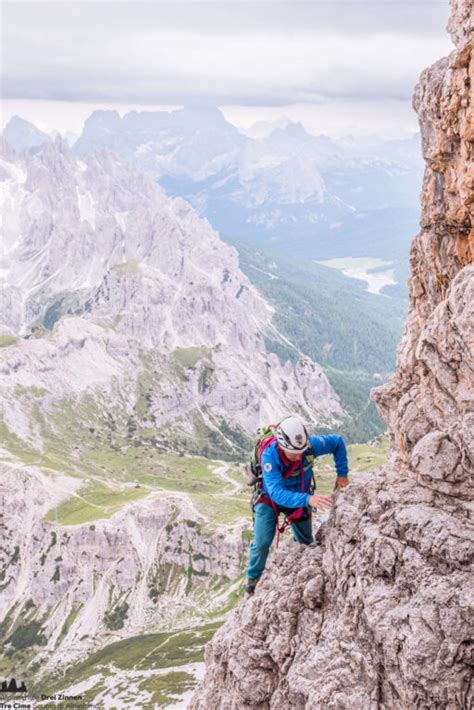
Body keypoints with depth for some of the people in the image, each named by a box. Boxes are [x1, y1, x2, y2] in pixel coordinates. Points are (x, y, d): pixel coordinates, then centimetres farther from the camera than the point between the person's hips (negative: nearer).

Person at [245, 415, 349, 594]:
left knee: (306, 543, 15)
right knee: (262, 543, -13)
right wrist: (308, 499, -62)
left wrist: (342, 473, -15)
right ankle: (253, 579, 14)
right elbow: (277, 493, -49)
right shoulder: (269, 455, -41)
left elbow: (337, 442, -13)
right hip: (270, 499, -3)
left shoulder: (311, 445, -33)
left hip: (300, 497, 3)